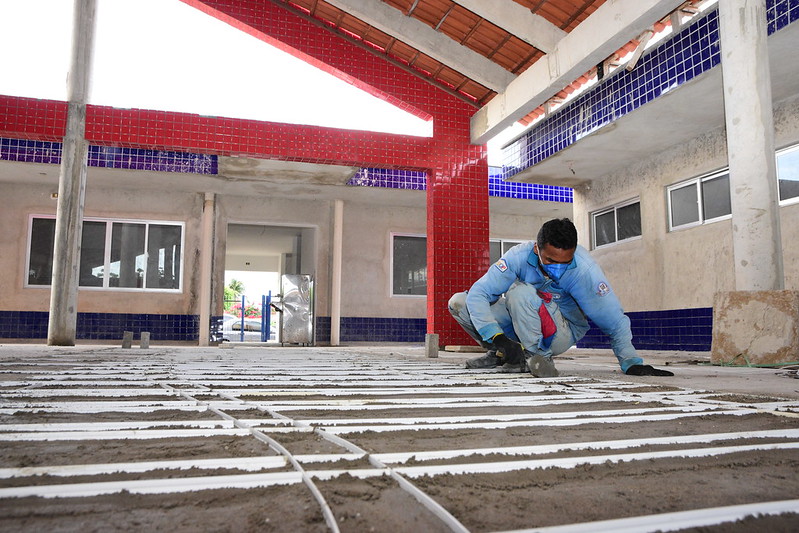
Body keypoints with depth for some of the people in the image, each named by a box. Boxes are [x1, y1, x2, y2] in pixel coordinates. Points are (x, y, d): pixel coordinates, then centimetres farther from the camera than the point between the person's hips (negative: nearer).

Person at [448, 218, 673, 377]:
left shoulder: (584, 269, -26)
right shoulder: (519, 256, -23)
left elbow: (614, 320, -17)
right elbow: (478, 293, -26)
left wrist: (632, 364, -18)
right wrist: (498, 338, -37)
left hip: (562, 332, -3)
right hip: (519, 323, 3)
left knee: (519, 291, -33)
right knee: (458, 302, -14)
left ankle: (538, 355, -16)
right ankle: (501, 354, 3)